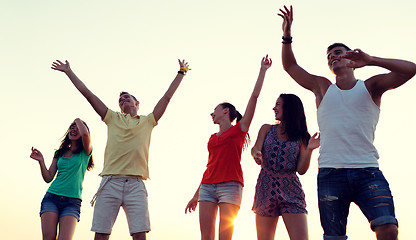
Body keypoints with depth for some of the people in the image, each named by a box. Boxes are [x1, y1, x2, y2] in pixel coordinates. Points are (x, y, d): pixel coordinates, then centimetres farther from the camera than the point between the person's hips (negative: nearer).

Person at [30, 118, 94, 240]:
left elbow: (85, 134, -16)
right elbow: (48, 178, 14)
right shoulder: (59, 153, 19)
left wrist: (78, 120, 4)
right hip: (51, 198, 3)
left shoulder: (85, 152, 7)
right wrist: (41, 161, -2)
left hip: (73, 202, -3)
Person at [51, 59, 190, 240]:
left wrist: (181, 72, 27)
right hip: (111, 182, 1)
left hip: (136, 184, -1)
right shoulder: (113, 119, 21)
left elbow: (167, 97, 23)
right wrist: (68, 71, 24)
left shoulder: (147, 121, 21)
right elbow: (87, 93, 22)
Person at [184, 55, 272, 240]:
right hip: (207, 187, 5)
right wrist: (196, 195, 22)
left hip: (230, 185, -5)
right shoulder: (213, 138, 23)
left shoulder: (239, 129, 8)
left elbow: (254, 96, 2)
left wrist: (262, 70, 2)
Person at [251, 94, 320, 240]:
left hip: (290, 191, -1)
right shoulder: (267, 129, 12)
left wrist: (309, 149, -14)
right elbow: (255, 149, -4)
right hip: (266, 189, 2)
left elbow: (301, 170, 1)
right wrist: (256, 154, -27)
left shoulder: (301, 137, 7)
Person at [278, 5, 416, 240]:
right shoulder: (323, 87, 18)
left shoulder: (370, 86, 11)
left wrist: (371, 60, -12)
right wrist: (287, 35, 10)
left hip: (368, 171, -1)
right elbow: (290, 66, 22)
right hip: (331, 174, 2)